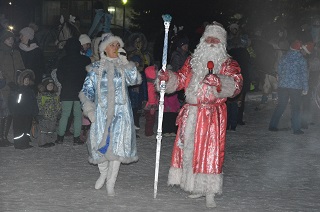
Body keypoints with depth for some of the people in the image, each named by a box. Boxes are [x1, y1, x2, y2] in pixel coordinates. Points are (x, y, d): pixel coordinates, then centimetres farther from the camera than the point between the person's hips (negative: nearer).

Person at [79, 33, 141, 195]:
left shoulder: (124, 67, 7)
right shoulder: (96, 68, 6)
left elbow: (135, 80, -11)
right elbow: (87, 89, 7)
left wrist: (125, 62, -14)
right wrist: (88, 108, -4)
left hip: (121, 112, 0)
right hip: (101, 111, 0)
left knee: (117, 145, -3)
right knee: (100, 143, -2)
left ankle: (111, 184, 7)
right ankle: (103, 173, 29)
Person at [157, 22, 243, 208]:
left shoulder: (228, 64, 1)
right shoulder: (192, 61, 15)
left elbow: (236, 84, -14)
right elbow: (181, 79, 15)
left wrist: (218, 81, -33)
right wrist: (168, 77, -6)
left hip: (213, 115, -4)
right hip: (191, 114, 4)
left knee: (210, 151, -7)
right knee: (189, 148, 6)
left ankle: (210, 193, -4)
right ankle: (197, 187, 19)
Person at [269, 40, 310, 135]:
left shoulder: (284, 58, 7)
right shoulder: (301, 59, -4)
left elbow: (279, 71, 11)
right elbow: (304, 75, -4)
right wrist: (305, 88, 0)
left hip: (283, 86, 4)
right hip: (296, 87, -4)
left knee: (280, 106, 11)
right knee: (295, 108, 3)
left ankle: (272, 126, 10)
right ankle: (296, 128, 2)